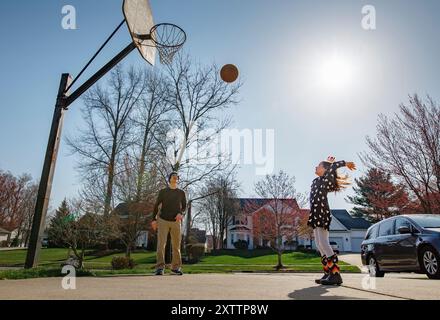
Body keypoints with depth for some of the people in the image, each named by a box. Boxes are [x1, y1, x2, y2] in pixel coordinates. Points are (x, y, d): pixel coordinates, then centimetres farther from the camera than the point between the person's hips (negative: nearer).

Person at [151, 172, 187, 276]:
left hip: (176, 222, 2)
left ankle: (175, 267, 13)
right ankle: (160, 268, -12)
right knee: (161, 244, -12)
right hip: (163, 220, -1)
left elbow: (184, 207, 8)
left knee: (176, 245, 3)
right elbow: (156, 206, 9)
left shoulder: (181, 193, 10)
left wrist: (181, 214, -14)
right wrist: (154, 219, -2)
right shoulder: (163, 192, 7)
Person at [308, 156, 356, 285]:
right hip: (316, 215, 9)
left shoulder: (325, 179, -2)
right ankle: (328, 273, 7)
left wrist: (346, 163, 4)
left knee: (323, 243, -16)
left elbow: (333, 166, -10)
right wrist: (326, 162, 31)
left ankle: (336, 274, -17)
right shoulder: (318, 180, 21)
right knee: (320, 245, 5)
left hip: (322, 214, -9)